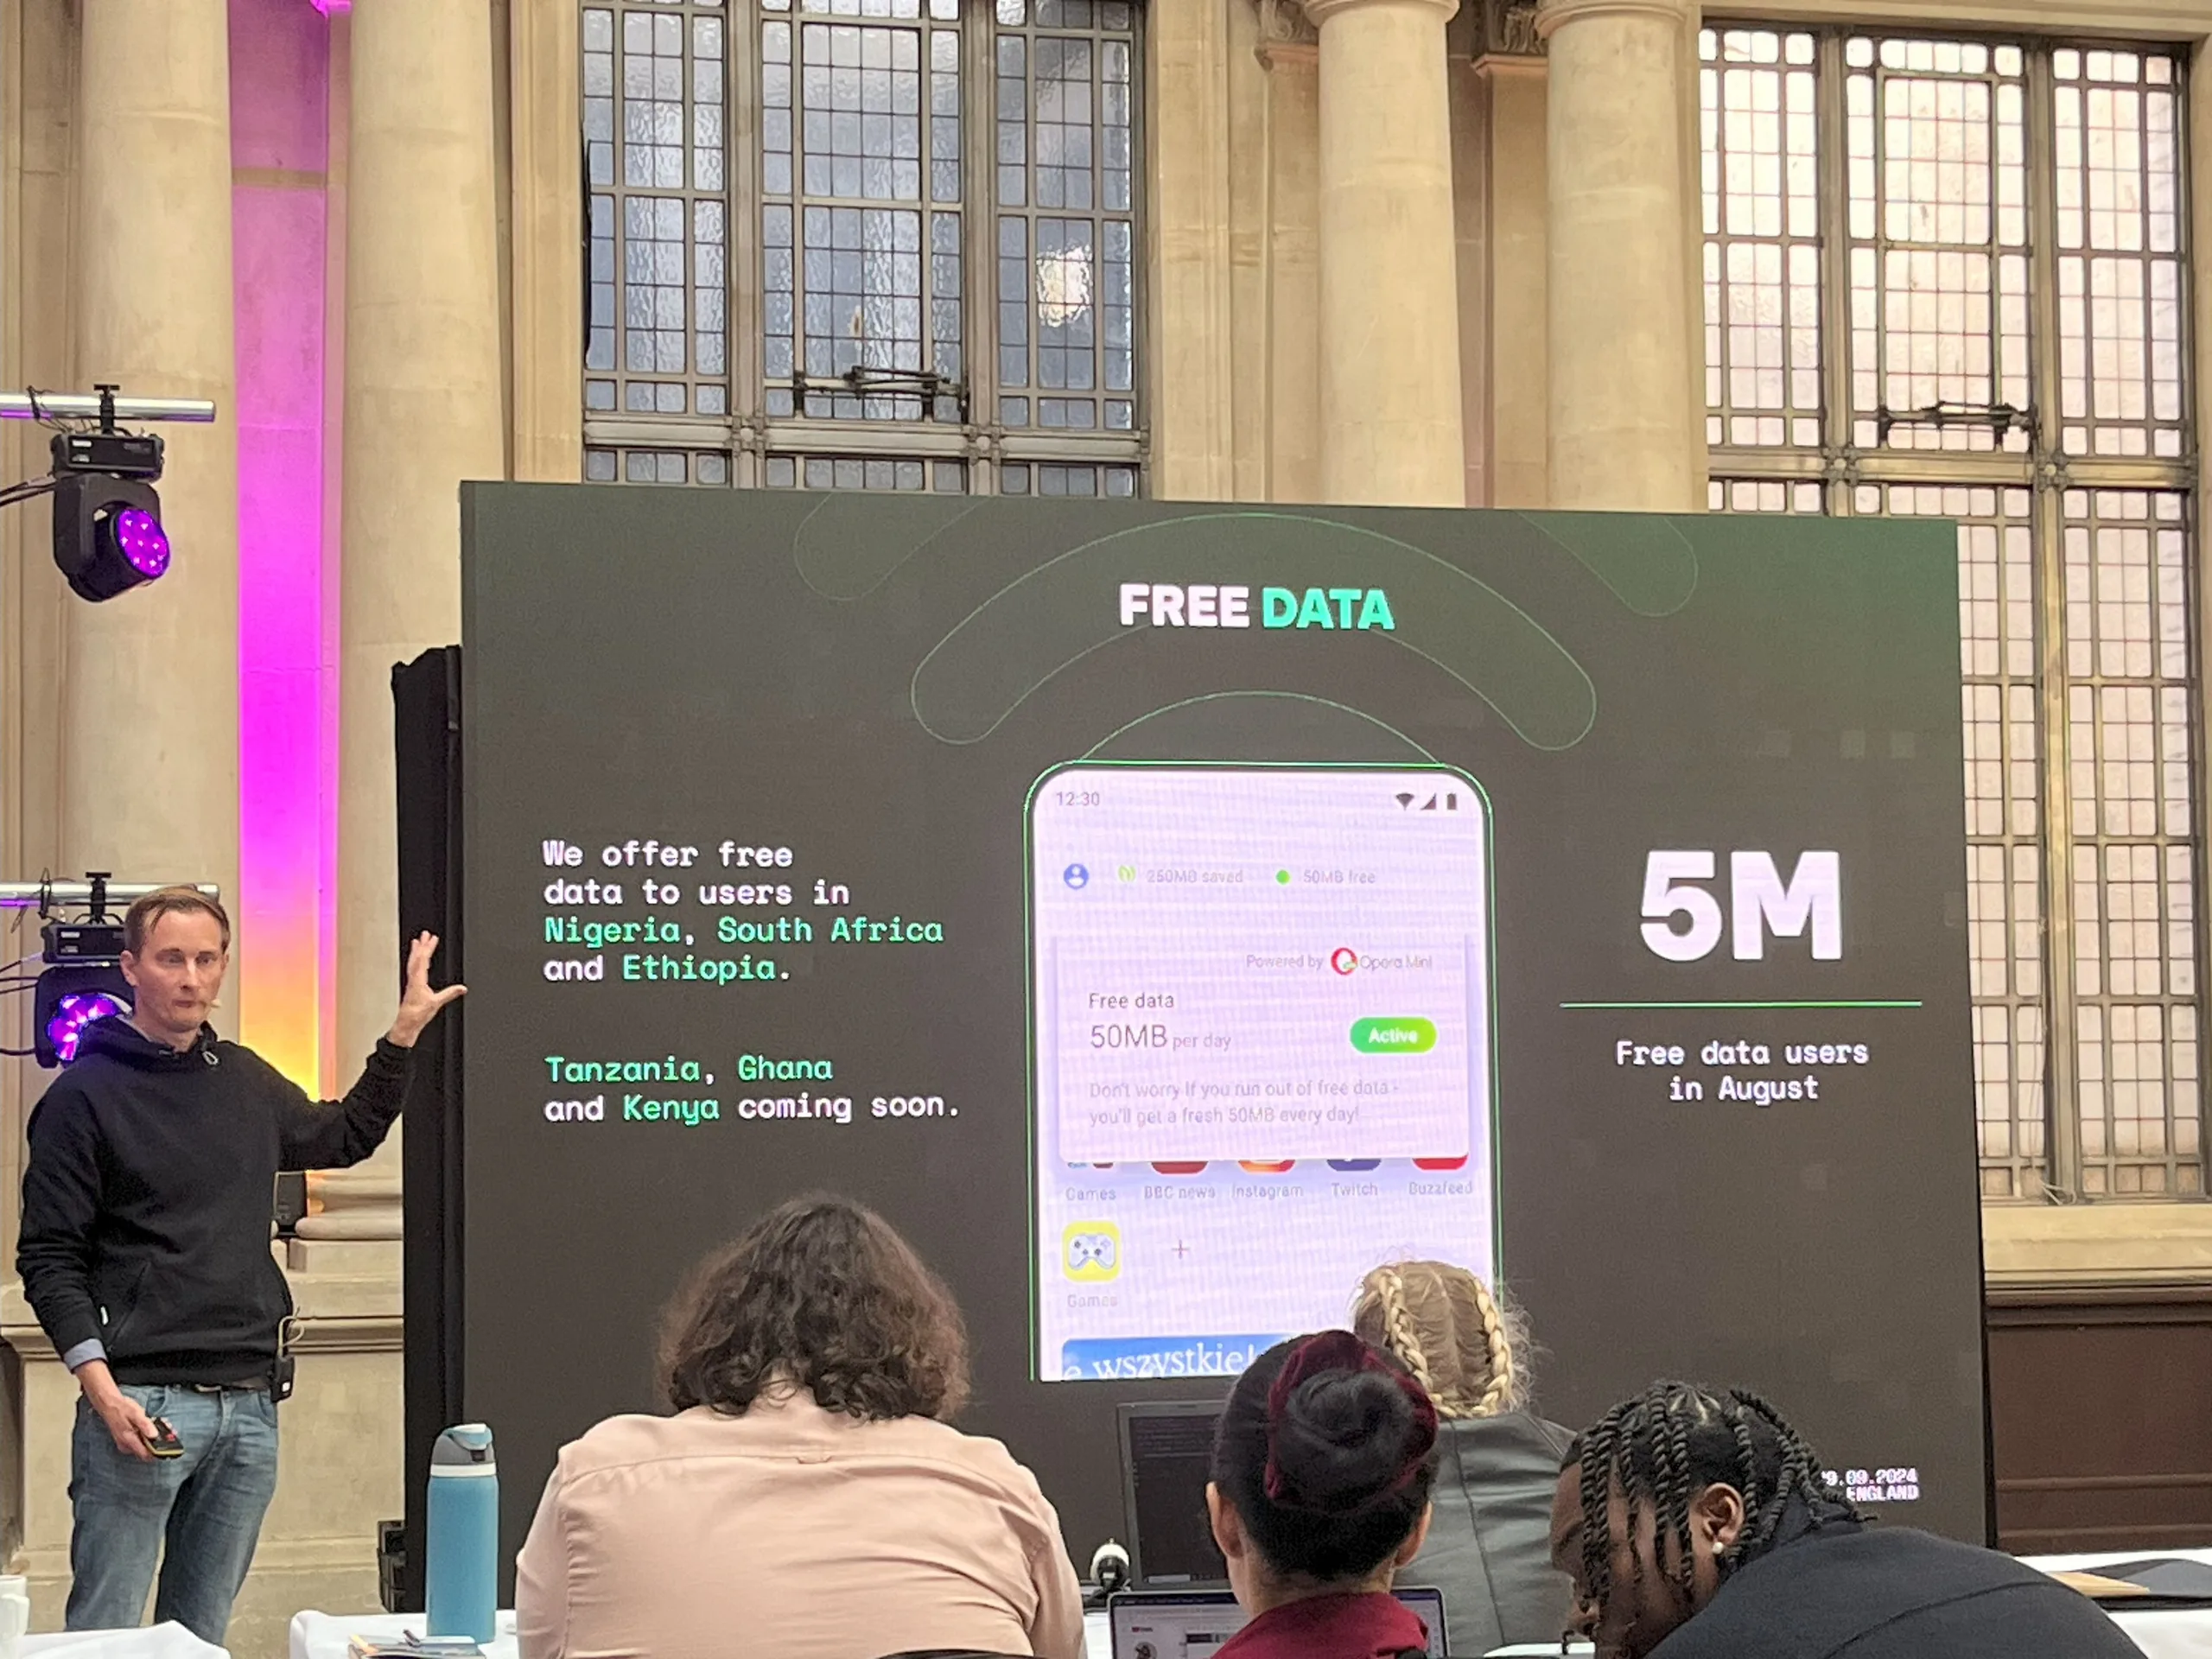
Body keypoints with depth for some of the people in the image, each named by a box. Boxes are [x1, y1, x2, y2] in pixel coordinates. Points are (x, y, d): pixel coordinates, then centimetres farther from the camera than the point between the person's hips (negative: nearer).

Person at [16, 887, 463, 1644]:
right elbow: (48, 1259, -7)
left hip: (249, 1404, 6)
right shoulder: (86, 1094, -3)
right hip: (143, 1403, -6)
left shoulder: (246, 1081, 15)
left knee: (203, 1635, 10)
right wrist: (98, 1383, -17)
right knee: (104, 1633, -8)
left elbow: (343, 1137, 34)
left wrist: (404, 1033, 27)